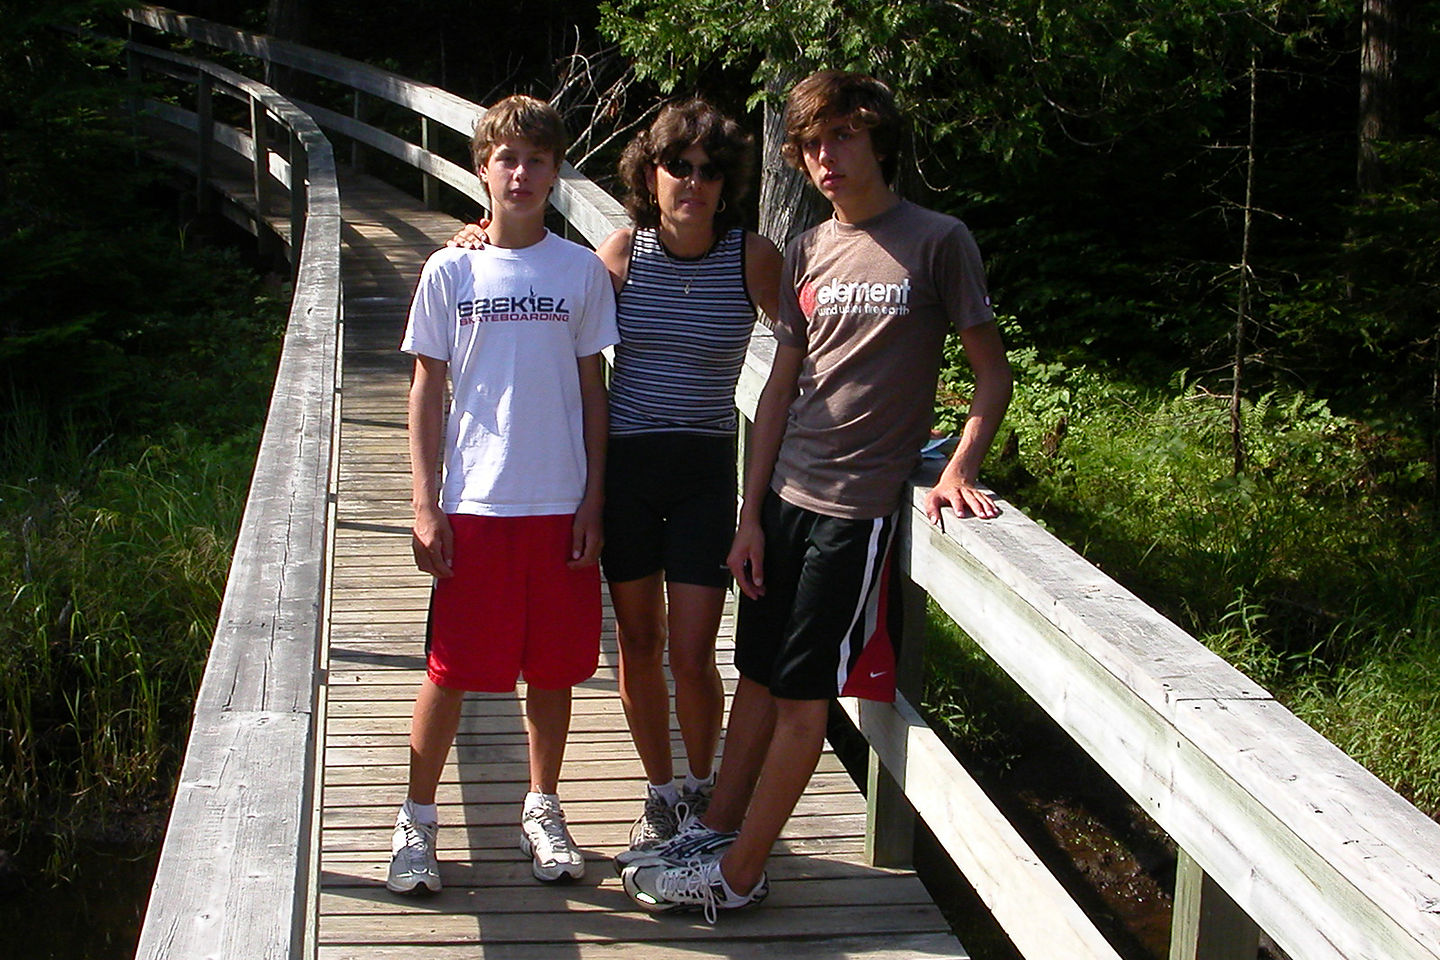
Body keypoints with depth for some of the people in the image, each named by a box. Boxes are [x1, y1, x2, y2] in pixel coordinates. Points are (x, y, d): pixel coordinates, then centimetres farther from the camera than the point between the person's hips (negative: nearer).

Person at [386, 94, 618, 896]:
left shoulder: (582, 271, 3)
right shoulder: (451, 272, 1)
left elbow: (591, 390, 7)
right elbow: (427, 392, 4)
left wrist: (593, 501, 2)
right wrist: (425, 505, -2)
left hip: (559, 505, 1)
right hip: (473, 505, -1)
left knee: (553, 668, 9)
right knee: (452, 670, 2)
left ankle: (543, 810, 26)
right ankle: (418, 820, 17)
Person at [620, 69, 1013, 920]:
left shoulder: (937, 242, -5)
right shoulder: (807, 253, 10)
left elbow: (993, 370, -1)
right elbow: (783, 384, 12)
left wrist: (960, 470, -16)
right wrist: (752, 515, 8)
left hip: (858, 505, -5)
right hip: (787, 495, 5)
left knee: (803, 694, 1)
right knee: (759, 677, 12)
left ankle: (740, 874, 11)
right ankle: (716, 831, 26)